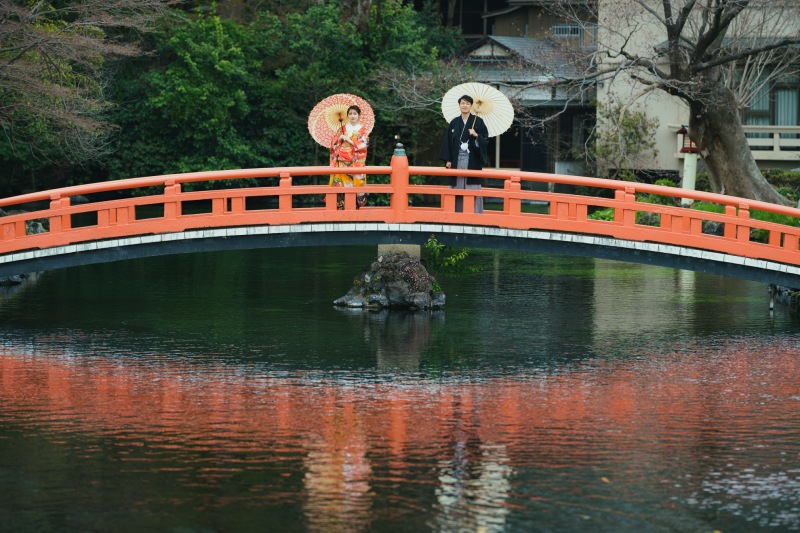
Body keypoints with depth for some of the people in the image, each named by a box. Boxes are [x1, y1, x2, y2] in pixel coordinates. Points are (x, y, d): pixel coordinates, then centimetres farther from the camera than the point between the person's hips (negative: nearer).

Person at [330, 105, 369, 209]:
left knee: (355, 183, -9)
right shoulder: (342, 129, 13)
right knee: (341, 183, -10)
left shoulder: (363, 130, 8)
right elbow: (334, 144, 12)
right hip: (342, 161, 1)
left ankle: (355, 205, -5)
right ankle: (341, 205, -9)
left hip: (356, 162, -1)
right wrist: (339, 139, -8)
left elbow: (364, 144, -6)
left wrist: (349, 140, -11)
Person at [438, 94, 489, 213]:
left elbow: (485, 140, 1)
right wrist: (448, 160, 5)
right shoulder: (454, 123, 11)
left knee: (472, 188, -6)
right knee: (458, 188, 1)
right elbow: (448, 141, 11)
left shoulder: (478, 121, 3)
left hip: (472, 160, -3)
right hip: (457, 160, 3)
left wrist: (476, 135, -18)